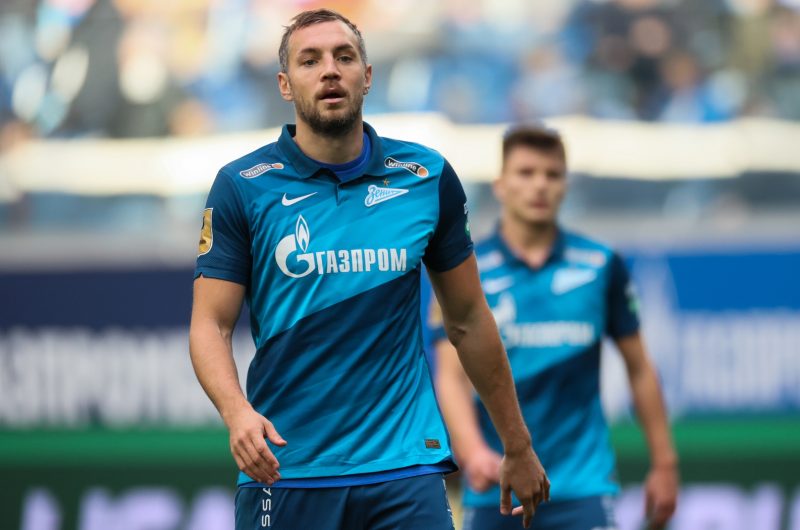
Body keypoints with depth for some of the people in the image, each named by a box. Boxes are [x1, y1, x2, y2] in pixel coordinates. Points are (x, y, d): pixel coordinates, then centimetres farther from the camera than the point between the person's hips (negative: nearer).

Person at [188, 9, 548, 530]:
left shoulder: (429, 178, 4)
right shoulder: (241, 187, -2)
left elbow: (468, 320, 12)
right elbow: (211, 325, -4)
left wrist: (518, 448, 15)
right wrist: (237, 412, -24)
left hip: (405, 467, 1)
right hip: (284, 469, -1)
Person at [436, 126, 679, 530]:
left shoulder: (601, 265, 4)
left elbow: (638, 367, 11)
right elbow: (451, 375, -8)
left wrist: (664, 463, 9)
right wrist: (472, 451, -25)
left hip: (581, 486, 0)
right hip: (494, 488, 1)